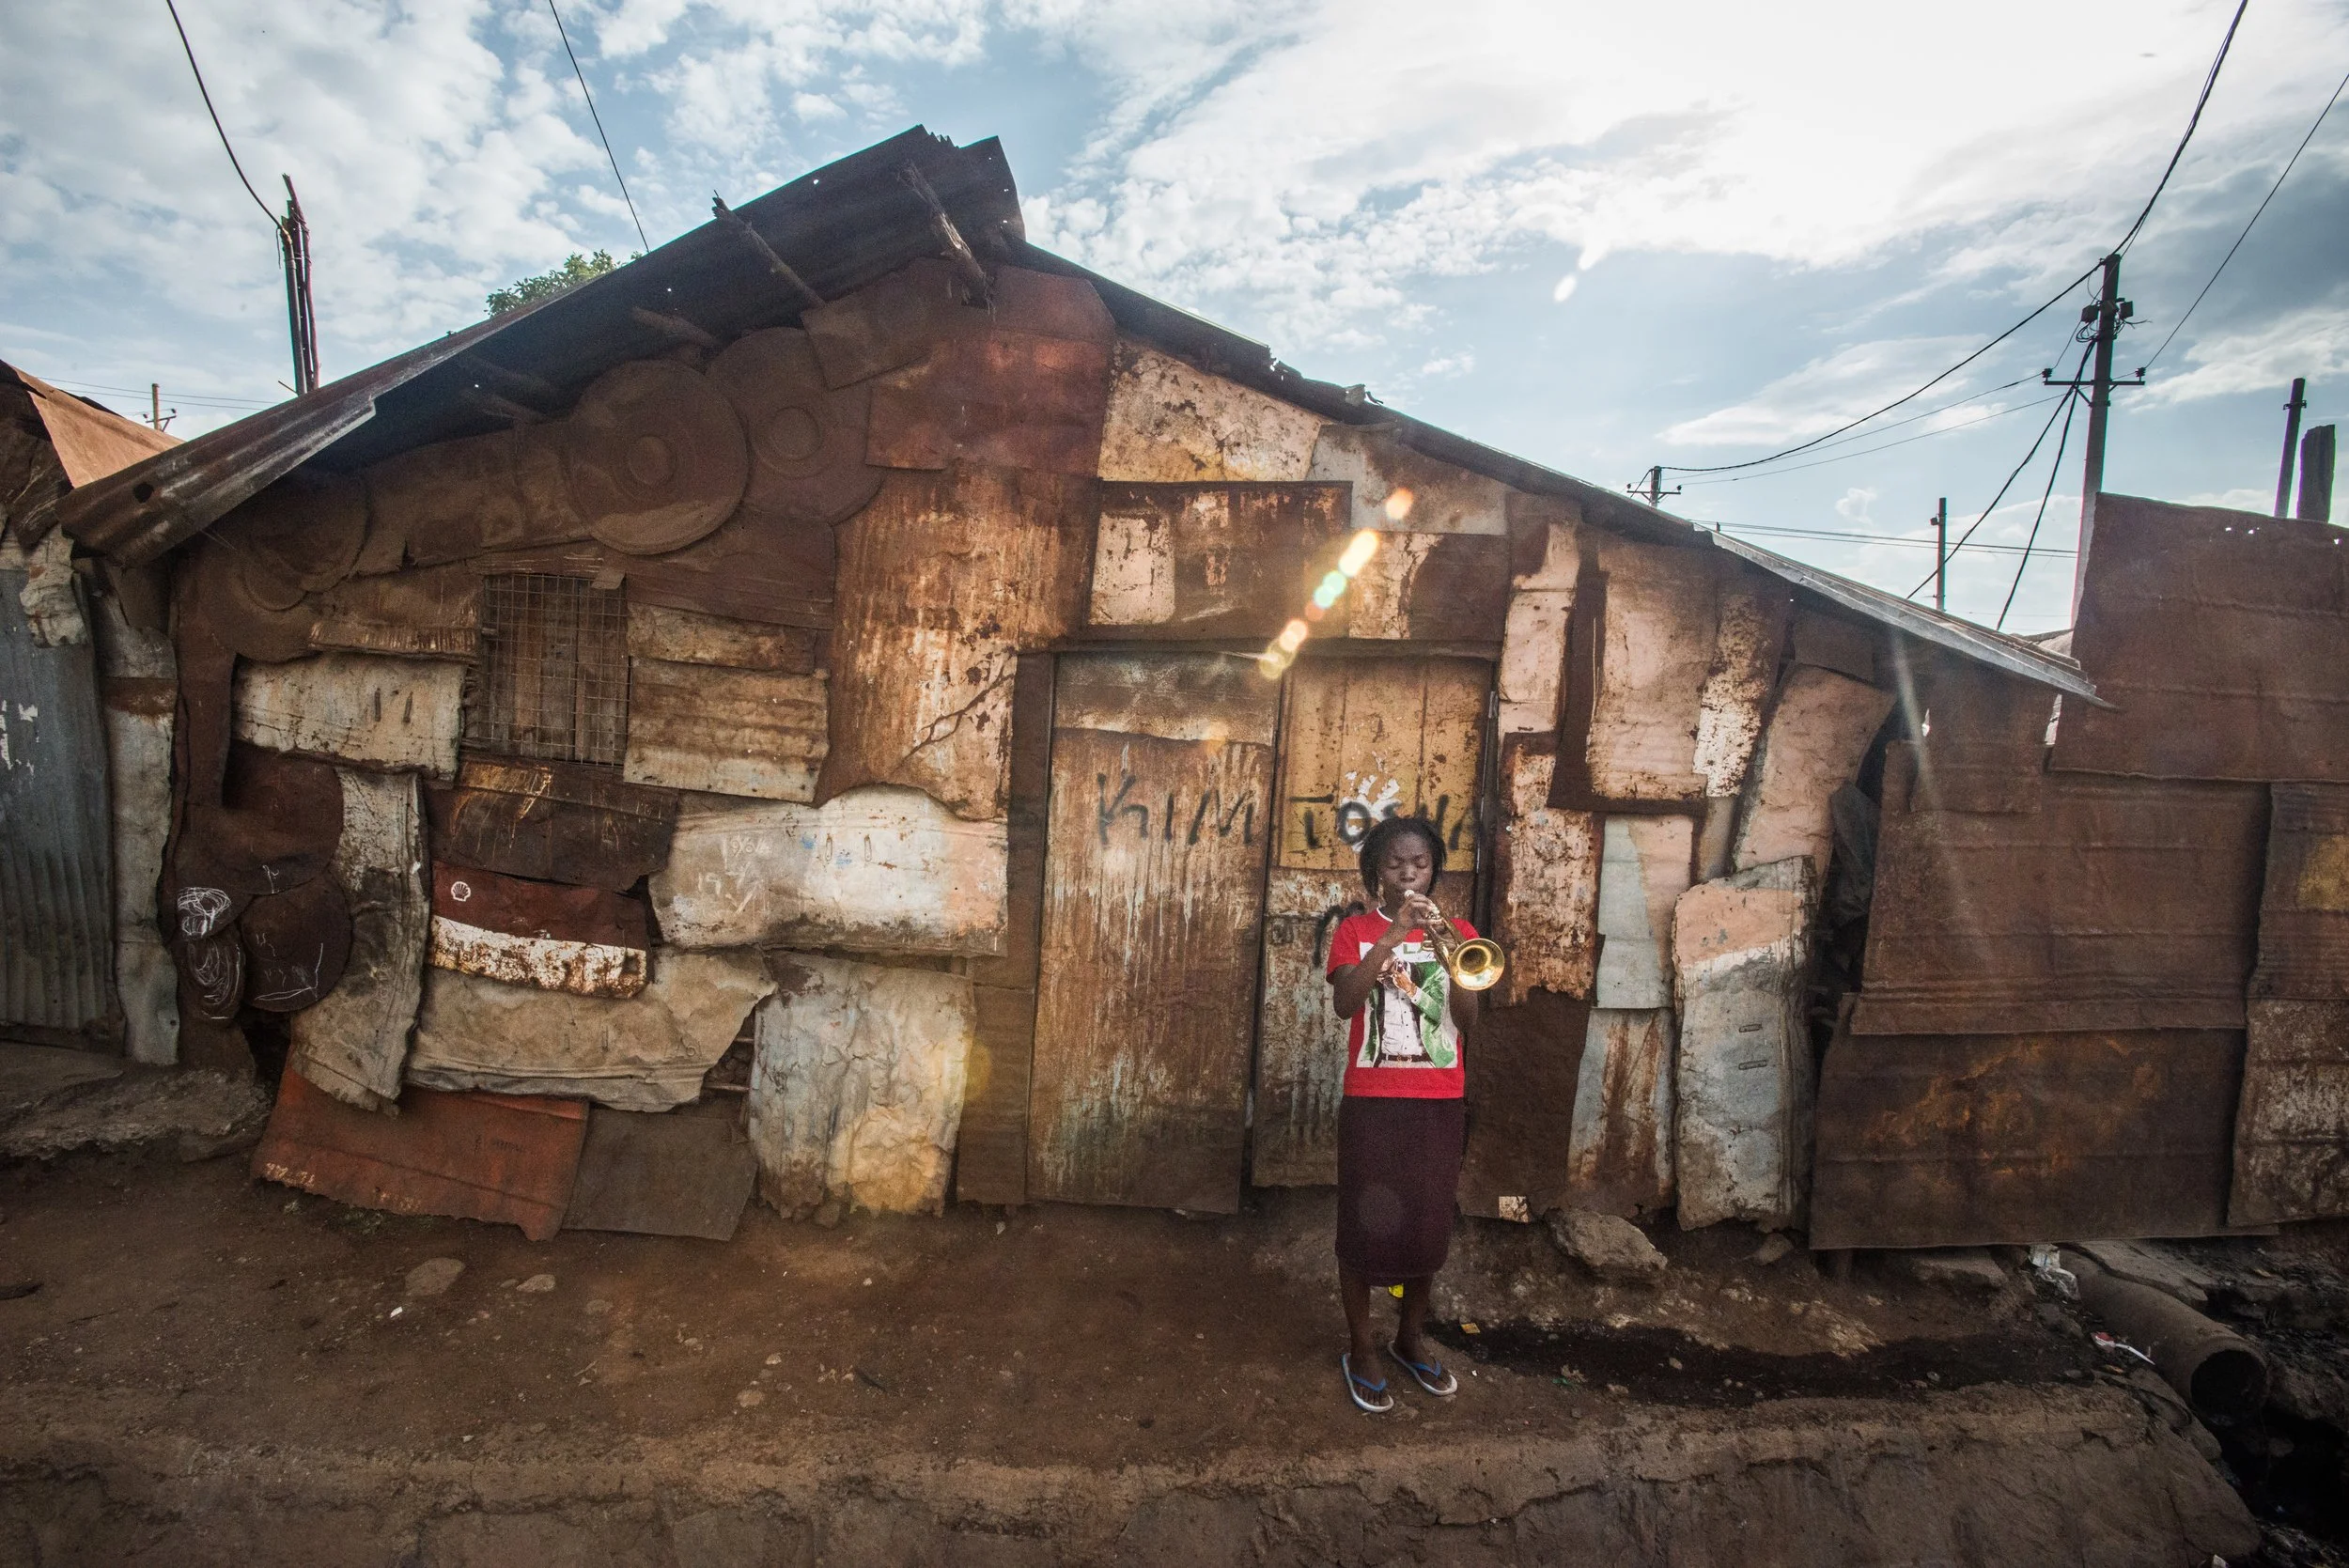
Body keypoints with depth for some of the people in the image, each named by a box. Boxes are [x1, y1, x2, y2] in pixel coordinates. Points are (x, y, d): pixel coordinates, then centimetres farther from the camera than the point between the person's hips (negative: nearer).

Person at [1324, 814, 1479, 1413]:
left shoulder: (1456, 932, 5)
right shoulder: (1356, 931, -1)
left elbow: (1468, 1021, -6)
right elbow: (1344, 1003, -19)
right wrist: (1391, 936, -26)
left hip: (1440, 1104, 2)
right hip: (1371, 1102, -2)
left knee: (1428, 1226, 14)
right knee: (1364, 1225, 6)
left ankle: (1411, 1338, 36)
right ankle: (1361, 1351, 26)